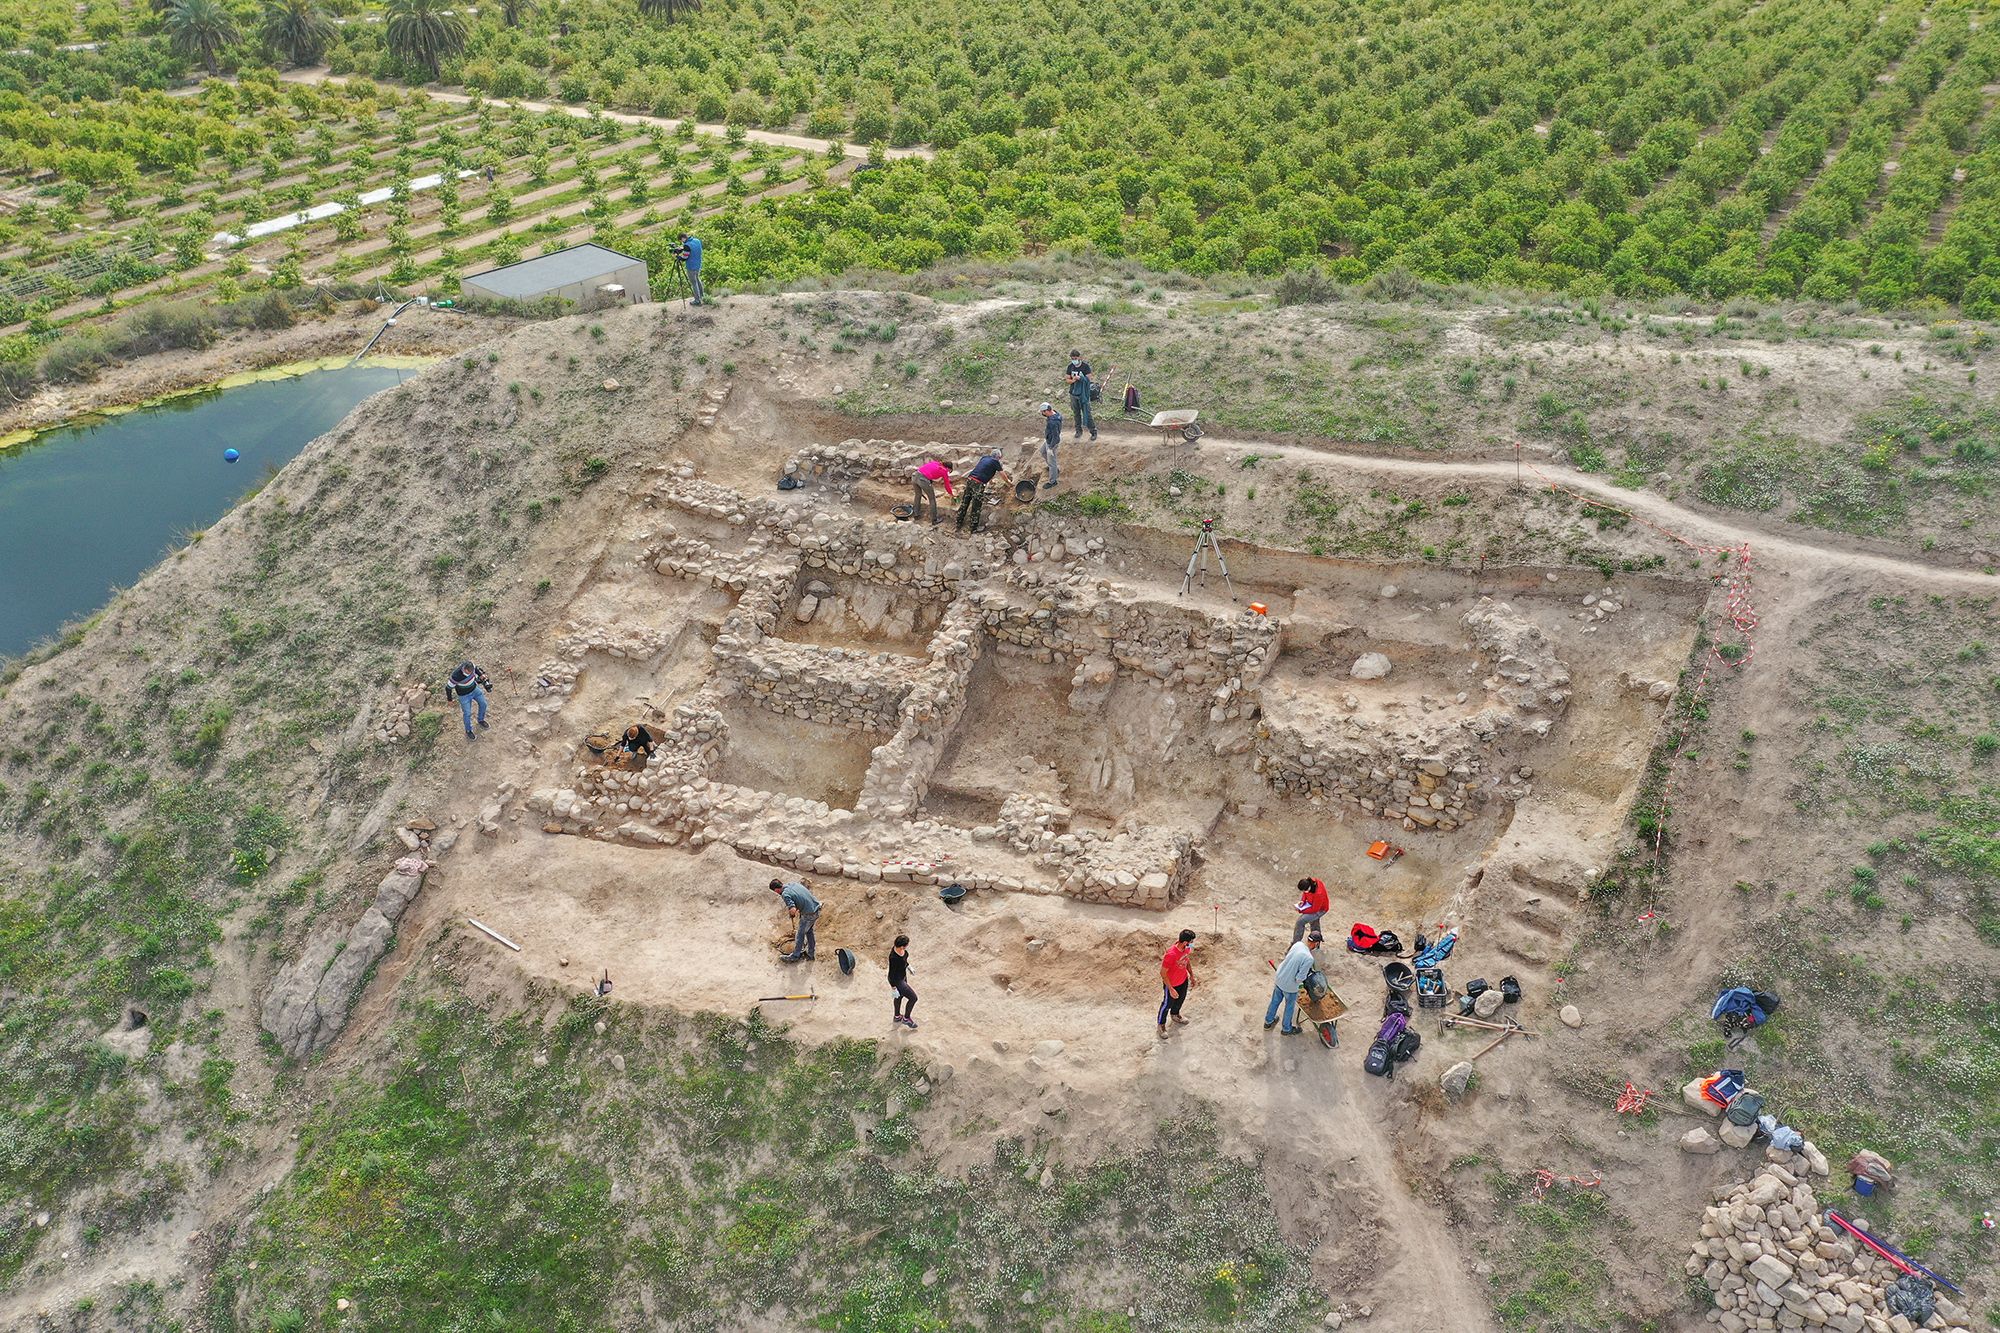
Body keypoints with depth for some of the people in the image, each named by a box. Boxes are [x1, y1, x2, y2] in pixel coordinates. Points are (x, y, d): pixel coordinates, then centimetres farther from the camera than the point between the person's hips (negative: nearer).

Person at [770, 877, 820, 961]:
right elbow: (809, 891, 18)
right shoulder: (794, 883, 7)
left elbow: (793, 910, -27)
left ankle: (795, 956, 30)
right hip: (816, 907, 8)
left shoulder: (785, 894, -16)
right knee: (809, 931, 27)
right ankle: (810, 954, 39)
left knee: (800, 934, 13)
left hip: (809, 914, -8)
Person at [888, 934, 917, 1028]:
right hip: (897, 981, -8)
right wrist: (893, 989, -17)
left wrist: (908, 966, 17)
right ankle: (906, 1018, 33)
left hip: (903, 974, 8)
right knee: (913, 998, 7)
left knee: (901, 996, 30)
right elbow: (891, 975, -28)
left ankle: (897, 1016, 55)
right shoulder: (894, 958, -41)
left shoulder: (898, 946, -18)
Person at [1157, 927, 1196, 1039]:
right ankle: (1161, 1024, 42)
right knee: (1167, 1004, 17)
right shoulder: (1171, 954, -41)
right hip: (1171, 984, -7)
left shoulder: (1187, 948, -18)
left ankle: (1175, 1015, 60)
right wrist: (1171, 989, -24)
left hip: (1184, 980, 7)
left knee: (1180, 1000, 30)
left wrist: (1191, 975, 12)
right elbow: (1163, 973, -29)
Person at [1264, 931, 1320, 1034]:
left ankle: (1268, 1022, 49)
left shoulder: (1298, 944, -10)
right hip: (1290, 987, -6)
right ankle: (1287, 1029, 44)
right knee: (1290, 1007, 22)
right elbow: (1299, 978, -29)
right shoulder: (1309, 959, -31)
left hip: (1279, 979, 6)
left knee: (1275, 1001, 28)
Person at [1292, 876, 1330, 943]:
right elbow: (1305, 893, 2)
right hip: (1313, 904, 8)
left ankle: (1295, 944, -6)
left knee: (1300, 921, -17)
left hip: (1319, 910, -8)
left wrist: (1300, 911, -26)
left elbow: (1314, 909, -28)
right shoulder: (1309, 882, -22)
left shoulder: (1318, 894, -41)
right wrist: (1302, 901, -16)